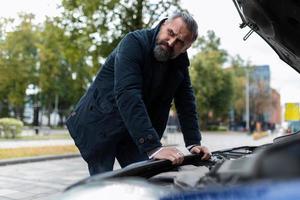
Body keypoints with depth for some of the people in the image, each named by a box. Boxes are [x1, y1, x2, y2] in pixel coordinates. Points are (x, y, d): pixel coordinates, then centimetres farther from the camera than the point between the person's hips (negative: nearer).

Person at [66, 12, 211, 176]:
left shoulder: (180, 62, -1)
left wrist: (193, 143, -10)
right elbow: (127, 95, -35)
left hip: (133, 132, 6)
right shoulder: (134, 42, -23)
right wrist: (153, 147, -41)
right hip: (98, 124, -5)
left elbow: (186, 103, 3)